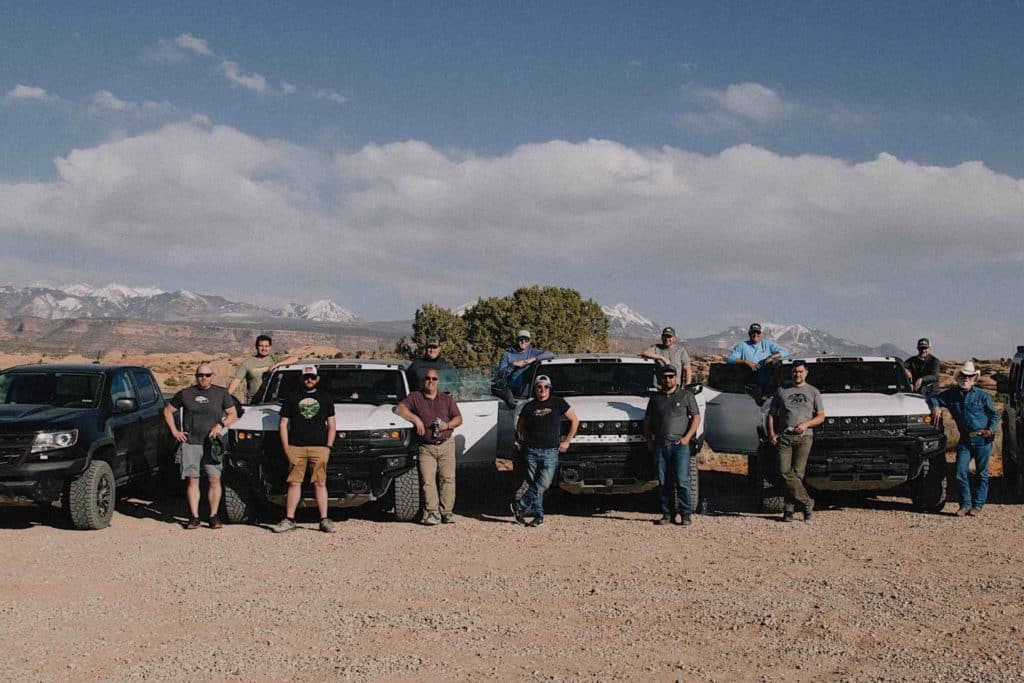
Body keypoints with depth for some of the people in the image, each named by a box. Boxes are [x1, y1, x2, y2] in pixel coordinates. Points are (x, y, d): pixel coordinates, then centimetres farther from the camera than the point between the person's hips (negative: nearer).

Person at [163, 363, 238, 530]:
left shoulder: (221, 393, 8)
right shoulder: (185, 394, 9)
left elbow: (233, 414, 9)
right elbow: (167, 411, 17)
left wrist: (221, 425, -8)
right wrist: (174, 431, 8)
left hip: (212, 443, 0)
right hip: (190, 443, 1)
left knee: (214, 480, -5)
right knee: (192, 480, 0)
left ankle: (214, 516, 1)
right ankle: (194, 517, 4)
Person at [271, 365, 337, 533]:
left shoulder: (326, 398, 15)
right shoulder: (291, 398, 14)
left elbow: (331, 425, 14)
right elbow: (283, 424, 11)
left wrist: (328, 447, 2)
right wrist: (286, 449, 1)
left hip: (319, 447, 0)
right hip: (296, 448, 0)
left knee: (320, 483, -3)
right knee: (294, 483, -2)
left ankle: (324, 520, -2)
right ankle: (289, 520, 2)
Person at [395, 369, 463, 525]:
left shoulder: (447, 399, 17)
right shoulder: (415, 397, 9)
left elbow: (458, 418, 12)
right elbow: (399, 409, -4)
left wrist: (447, 425, -8)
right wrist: (416, 419, -14)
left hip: (446, 445, 1)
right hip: (425, 447, -1)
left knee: (447, 478, -9)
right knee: (427, 480, -12)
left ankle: (446, 511, -8)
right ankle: (432, 512, -13)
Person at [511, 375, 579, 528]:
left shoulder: (558, 403, 3)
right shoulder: (529, 407, 8)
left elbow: (574, 421, 9)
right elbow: (520, 426, 23)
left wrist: (567, 441, 6)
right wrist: (526, 439, 8)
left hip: (550, 452, -2)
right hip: (531, 451, 2)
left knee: (543, 484, -14)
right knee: (533, 484, 1)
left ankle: (519, 506, -1)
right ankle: (538, 515, 8)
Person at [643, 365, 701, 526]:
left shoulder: (686, 395, 7)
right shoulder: (655, 398, 16)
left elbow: (696, 417, 3)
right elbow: (647, 421, 19)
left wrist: (687, 437, -8)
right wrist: (649, 441, 7)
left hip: (679, 445, -3)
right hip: (660, 446, 3)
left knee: (682, 481, -8)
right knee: (664, 482, 4)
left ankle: (686, 514, -3)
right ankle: (667, 514, 11)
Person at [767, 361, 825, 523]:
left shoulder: (813, 392, 13)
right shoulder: (782, 391, 15)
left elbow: (821, 416, 10)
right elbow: (771, 414, 15)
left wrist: (806, 424, -8)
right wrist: (771, 433, 0)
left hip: (804, 438, -1)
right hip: (784, 437, 1)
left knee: (797, 473, -8)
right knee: (785, 472, -13)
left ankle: (789, 509, -1)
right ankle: (807, 502, -6)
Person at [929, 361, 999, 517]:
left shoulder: (982, 395, 1)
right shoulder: (952, 394, 8)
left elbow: (995, 415, 5)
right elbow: (933, 398, 18)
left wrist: (991, 430, -12)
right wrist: (935, 407, -4)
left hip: (982, 439, -3)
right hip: (964, 440, 3)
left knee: (982, 473, 3)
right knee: (960, 473, -3)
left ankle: (978, 505, 9)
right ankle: (965, 504, 7)